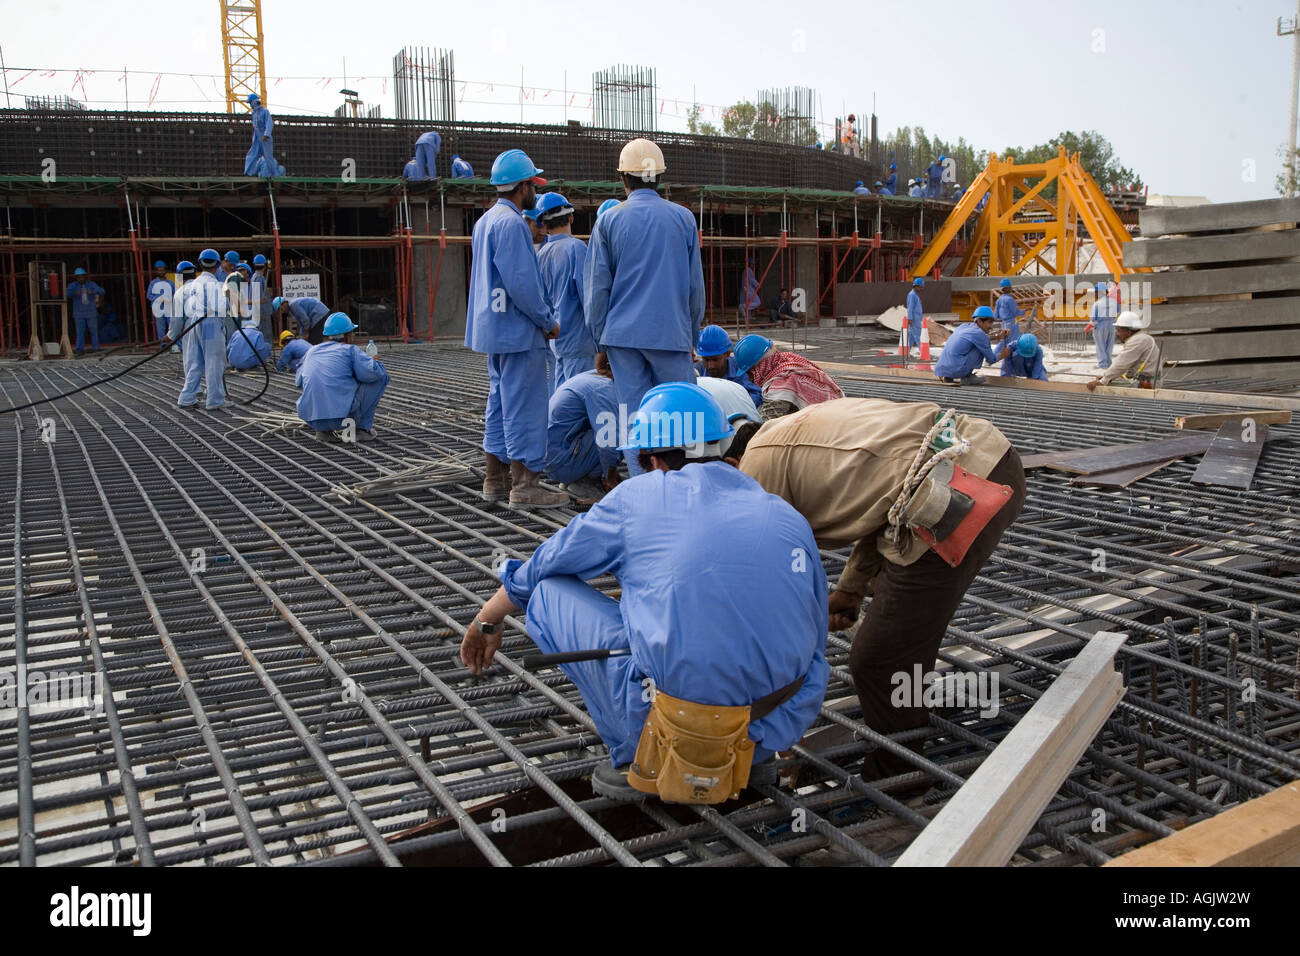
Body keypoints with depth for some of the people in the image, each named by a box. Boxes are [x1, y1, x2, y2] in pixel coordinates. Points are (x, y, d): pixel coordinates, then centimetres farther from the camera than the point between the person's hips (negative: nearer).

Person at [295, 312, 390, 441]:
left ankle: (321, 430, 15)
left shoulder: (312, 351, 18)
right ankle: (362, 428, 8)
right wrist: (377, 362, 12)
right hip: (342, 414, -6)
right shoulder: (350, 350, 3)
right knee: (380, 377, 9)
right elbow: (371, 372, -12)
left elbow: (299, 381, 24)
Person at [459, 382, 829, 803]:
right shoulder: (791, 519, 11)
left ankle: (637, 761, 9)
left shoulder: (637, 496, 4)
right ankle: (753, 753, 17)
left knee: (549, 594, 11)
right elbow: (814, 655, 17)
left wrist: (488, 620, 38)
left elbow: (538, 568, 18)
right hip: (778, 731, 5)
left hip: (683, 717, -5)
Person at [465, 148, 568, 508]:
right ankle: (524, 485, -2)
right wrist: (548, 322, -11)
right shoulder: (511, 223, -16)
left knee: (500, 403, 15)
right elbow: (521, 283, -23)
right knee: (523, 406, -6)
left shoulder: (485, 221, 16)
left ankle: (495, 480, 21)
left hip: (494, 328, 10)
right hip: (518, 330, -10)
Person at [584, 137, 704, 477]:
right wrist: (692, 333, 17)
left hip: (623, 333, 0)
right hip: (671, 333, 0)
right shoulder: (683, 218, 4)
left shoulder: (609, 220, 1)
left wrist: (600, 337, 12)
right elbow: (695, 285, 7)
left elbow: (597, 287, 3)